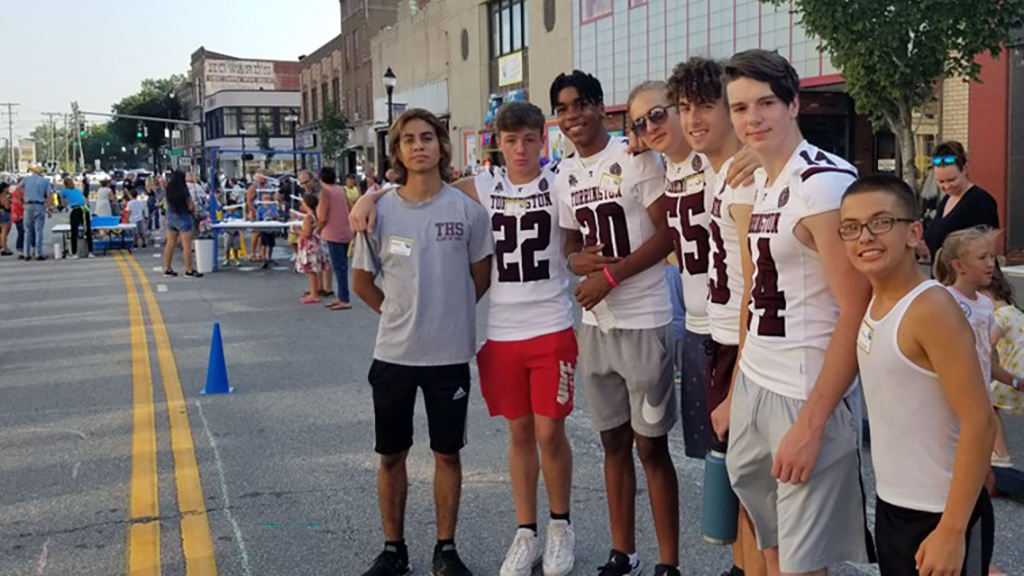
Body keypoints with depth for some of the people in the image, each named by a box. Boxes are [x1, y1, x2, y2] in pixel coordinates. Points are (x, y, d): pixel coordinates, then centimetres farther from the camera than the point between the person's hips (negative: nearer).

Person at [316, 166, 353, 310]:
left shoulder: (325, 192, -12)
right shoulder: (341, 190, 9)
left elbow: (323, 217, -17)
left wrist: (318, 229, -1)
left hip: (334, 234, -8)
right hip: (345, 232, 8)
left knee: (339, 267, -6)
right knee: (342, 267, 14)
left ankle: (345, 300, -6)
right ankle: (341, 297, 21)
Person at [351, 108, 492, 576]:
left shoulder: (467, 209, -5)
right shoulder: (380, 212, -3)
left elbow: (481, 275, 7)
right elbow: (362, 281, 7)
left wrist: (451, 312, 6)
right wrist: (401, 313, 5)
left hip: (450, 353, -1)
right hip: (394, 353, 1)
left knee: (447, 452, 10)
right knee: (391, 455, 10)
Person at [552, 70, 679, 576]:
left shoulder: (635, 159, -9)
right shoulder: (565, 174, 10)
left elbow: (668, 234, -13)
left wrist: (610, 276, -17)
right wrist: (579, 260, -7)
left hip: (642, 321, -6)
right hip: (595, 323, 7)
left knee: (651, 446, -1)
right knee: (613, 440, 15)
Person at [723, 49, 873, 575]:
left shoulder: (825, 182, -16)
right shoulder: (760, 182, 11)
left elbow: (857, 313, -19)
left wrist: (810, 425, -20)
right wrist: (736, 390, 16)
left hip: (807, 395, -8)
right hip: (753, 384, 8)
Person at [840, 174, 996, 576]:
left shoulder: (931, 309, -20)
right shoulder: (875, 302, 3)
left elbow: (979, 424, -22)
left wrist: (952, 531, -22)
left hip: (941, 514, -8)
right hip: (891, 505, 8)